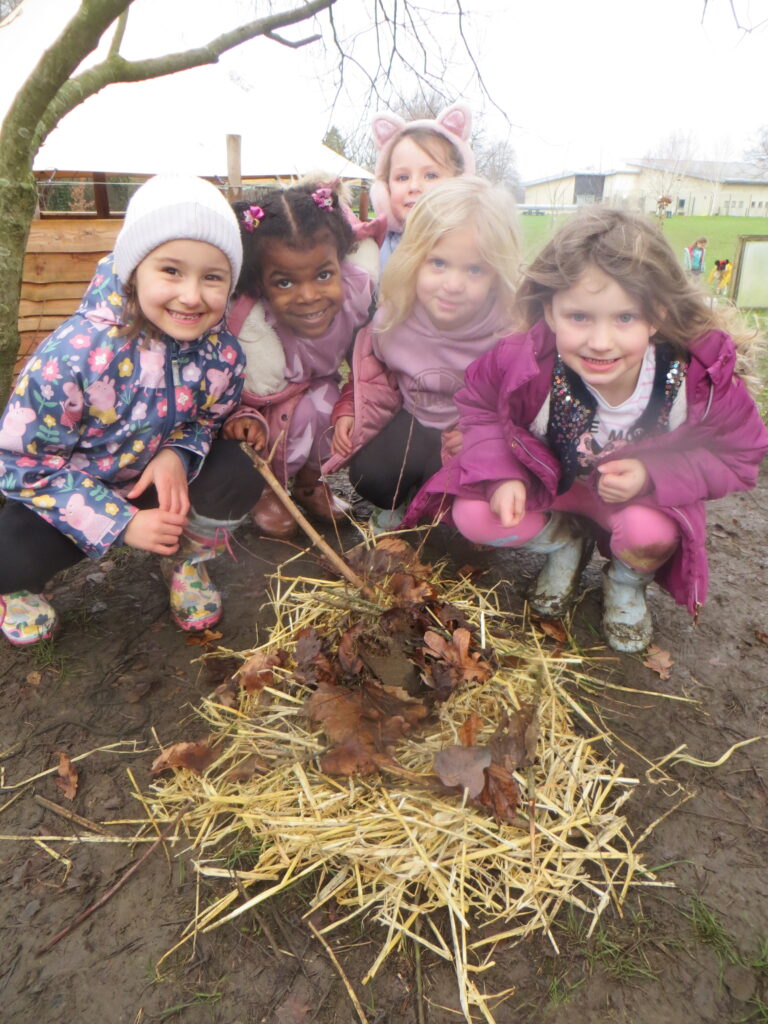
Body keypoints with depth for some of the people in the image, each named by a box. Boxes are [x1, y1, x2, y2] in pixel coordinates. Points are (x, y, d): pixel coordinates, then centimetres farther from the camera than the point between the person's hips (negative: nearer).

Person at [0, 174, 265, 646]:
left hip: (156, 478, 3)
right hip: (65, 490, -3)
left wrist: (177, 455, -26)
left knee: (237, 476, -22)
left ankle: (186, 561, 12)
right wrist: (122, 523, -27)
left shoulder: (222, 354, -20)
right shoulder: (73, 355, -33)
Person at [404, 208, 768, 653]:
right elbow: (479, 406, -10)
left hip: (647, 493, -1)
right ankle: (563, 542, 12)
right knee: (474, 517, -22)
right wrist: (501, 475, -28)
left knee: (650, 533, -34)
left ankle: (628, 582, 7)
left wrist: (654, 477, -33)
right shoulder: (525, 362, -31)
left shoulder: (704, 377, -30)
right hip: (545, 478, 1)